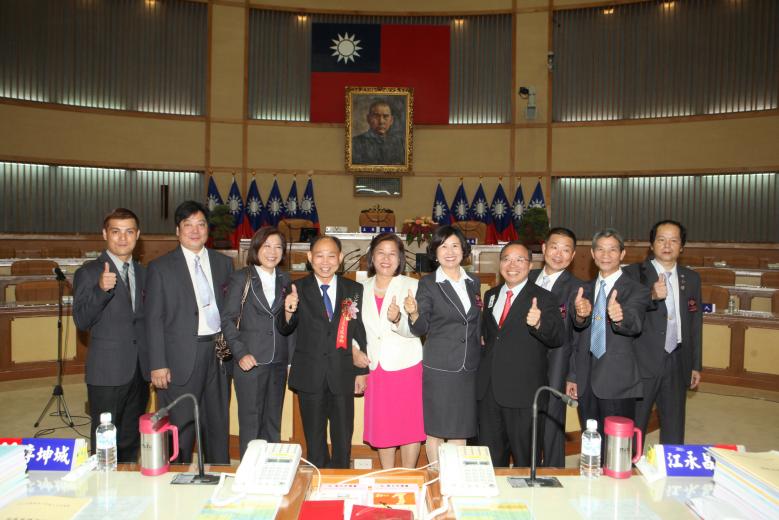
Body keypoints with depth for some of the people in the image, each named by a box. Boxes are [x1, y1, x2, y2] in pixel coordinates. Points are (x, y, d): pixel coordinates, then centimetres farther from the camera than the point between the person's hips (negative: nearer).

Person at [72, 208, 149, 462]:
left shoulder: (143, 272, 12)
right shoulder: (88, 272, -5)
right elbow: (81, 320, -15)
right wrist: (101, 289, -31)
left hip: (140, 371, 5)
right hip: (107, 372, -5)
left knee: (131, 441, 15)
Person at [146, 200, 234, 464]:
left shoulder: (223, 263, 8)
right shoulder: (160, 267, -2)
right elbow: (154, 320, -4)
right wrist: (158, 365, -9)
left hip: (218, 354, 4)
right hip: (181, 357, -3)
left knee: (218, 425, 14)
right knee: (181, 430, 5)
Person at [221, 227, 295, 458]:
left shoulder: (284, 279, 10)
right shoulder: (240, 278, -4)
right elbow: (227, 319, -5)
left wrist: (291, 356, 6)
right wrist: (240, 353, -14)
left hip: (278, 361, 4)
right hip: (250, 361, -4)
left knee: (273, 421, 12)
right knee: (250, 421, 4)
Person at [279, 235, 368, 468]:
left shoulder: (355, 289, 1)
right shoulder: (298, 289, -2)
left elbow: (360, 332, 5)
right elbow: (285, 329, -5)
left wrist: (362, 370, 3)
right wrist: (288, 311, -27)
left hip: (343, 374, 1)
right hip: (310, 375, -1)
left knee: (343, 438, 14)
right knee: (314, 438, 14)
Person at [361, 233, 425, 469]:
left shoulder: (412, 286, -5)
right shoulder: (362, 289, 7)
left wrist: (398, 319, -32)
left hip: (406, 367, -3)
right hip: (375, 369, 3)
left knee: (411, 427, 4)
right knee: (382, 429, 11)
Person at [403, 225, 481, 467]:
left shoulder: (473, 282, 9)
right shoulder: (428, 284, -4)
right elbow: (421, 329, -7)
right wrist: (413, 313, -26)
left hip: (468, 367, 4)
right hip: (439, 368, -4)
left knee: (461, 429, 11)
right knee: (436, 430, 4)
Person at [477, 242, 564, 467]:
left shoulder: (542, 298, -6)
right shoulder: (491, 295, 12)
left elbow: (558, 338, -20)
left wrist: (539, 324, -38)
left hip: (522, 391, -5)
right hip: (488, 388, 6)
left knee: (524, 458, 8)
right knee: (490, 456, 17)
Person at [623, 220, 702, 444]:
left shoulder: (692, 278, 11)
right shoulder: (633, 273, -5)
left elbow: (695, 323, 15)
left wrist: (696, 365, 14)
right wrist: (652, 297, -31)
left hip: (678, 364, 5)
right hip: (642, 364, -4)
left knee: (674, 432, 14)